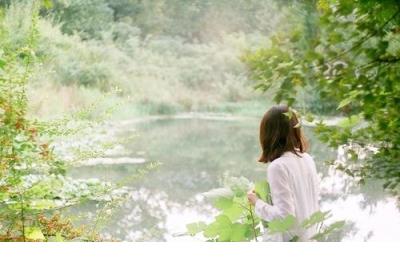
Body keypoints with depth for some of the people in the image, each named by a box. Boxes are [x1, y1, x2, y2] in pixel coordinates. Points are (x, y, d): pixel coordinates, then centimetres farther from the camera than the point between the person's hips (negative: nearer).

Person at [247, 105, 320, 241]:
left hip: (288, 241, -7)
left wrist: (257, 202, -12)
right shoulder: (308, 159, -1)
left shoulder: (278, 167, -23)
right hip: (309, 237, 7)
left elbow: (284, 214, -25)